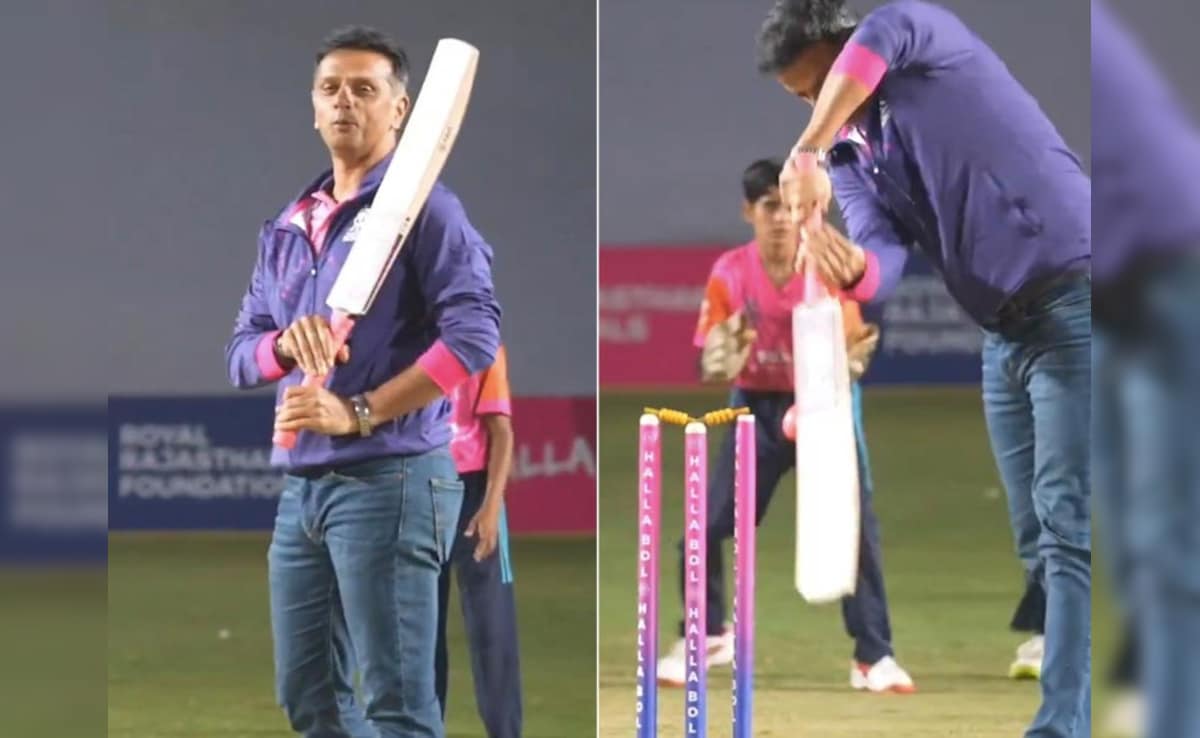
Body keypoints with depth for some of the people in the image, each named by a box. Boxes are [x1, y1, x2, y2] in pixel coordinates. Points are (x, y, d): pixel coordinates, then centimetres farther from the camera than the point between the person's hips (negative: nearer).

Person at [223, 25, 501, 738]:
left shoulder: (422, 207, -4)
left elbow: (474, 333, -16)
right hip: (301, 486, 8)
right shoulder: (288, 229, 19)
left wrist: (357, 413, -19)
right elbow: (240, 352, 16)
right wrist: (286, 344, -9)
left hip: (388, 481, -8)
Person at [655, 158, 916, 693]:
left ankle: (874, 658, -3)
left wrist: (852, 359, -36)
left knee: (857, 526, -12)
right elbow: (711, 370, -11)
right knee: (705, 526, -6)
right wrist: (724, 360, -34)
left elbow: (846, 350, -12)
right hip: (756, 408, 1)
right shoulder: (729, 274, -11)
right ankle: (706, 637, 19)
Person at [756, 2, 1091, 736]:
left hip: (1074, 298, -9)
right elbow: (886, 259, -5)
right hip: (1004, 334, 9)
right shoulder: (850, 159, 13)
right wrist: (849, 264, -29)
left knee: (1067, 524, -14)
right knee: (1041, 532, 9)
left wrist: (808, 154, -37)